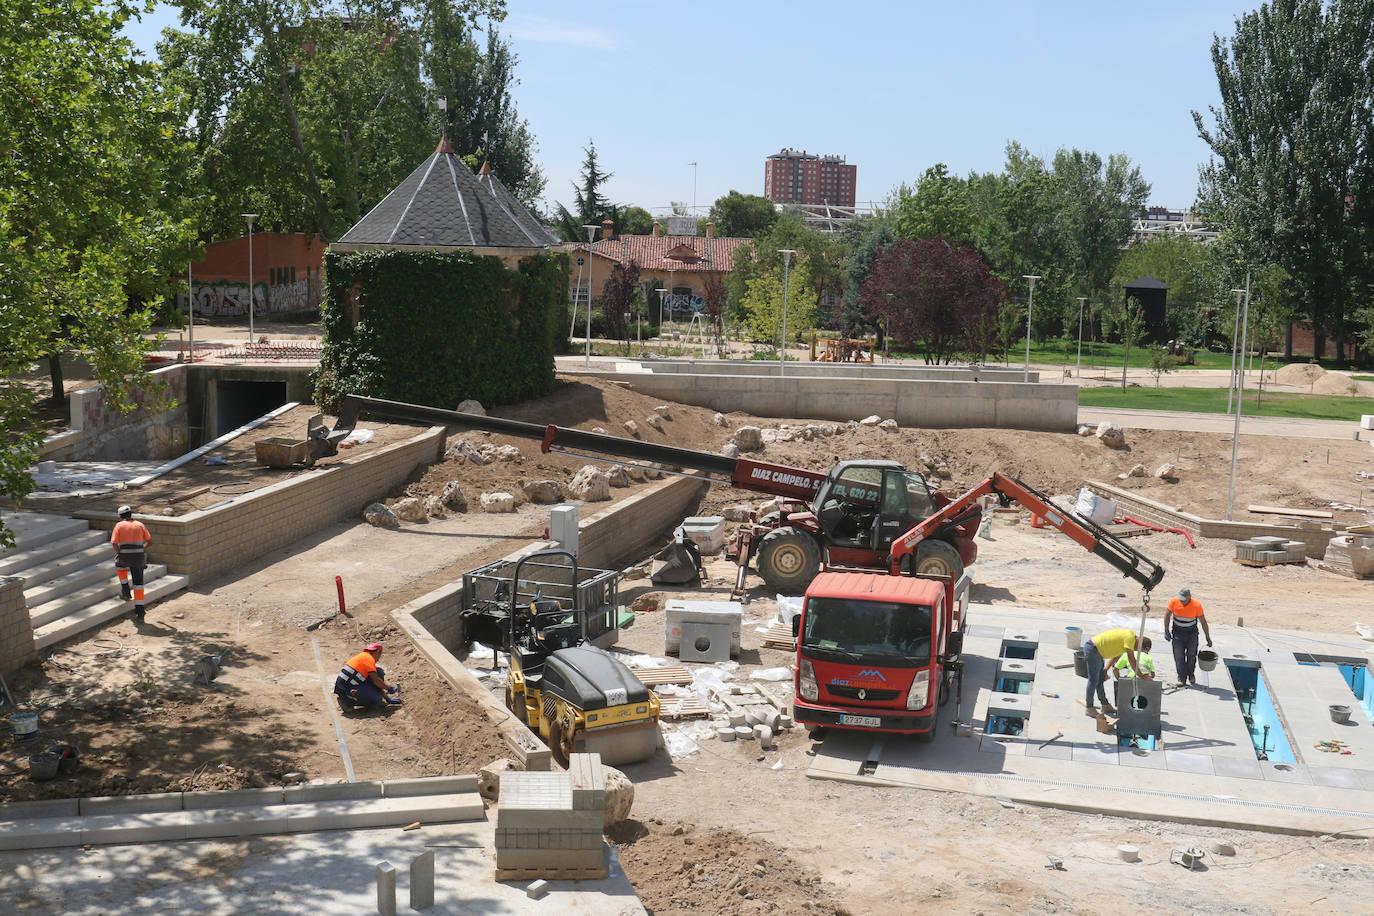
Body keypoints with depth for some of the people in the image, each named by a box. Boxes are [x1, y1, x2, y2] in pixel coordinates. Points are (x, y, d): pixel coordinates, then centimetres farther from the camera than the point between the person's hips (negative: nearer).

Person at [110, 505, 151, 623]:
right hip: (139, 558, 2)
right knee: (138, 583, 9)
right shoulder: (140, 525, 11)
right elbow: (150, 541, 11)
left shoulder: (119, 525, 4)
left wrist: (119, 554, 9)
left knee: (119, 564, 36)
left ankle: (125, 590, 33)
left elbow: (114, 543, -6)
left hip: (124, 557, -2)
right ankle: (139, 611, 1)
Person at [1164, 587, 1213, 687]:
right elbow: (1167, 615, 1)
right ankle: (1181, 678, -1)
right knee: (1179, 656, -7)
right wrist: (1166, 631, -4)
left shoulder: (1197, 605, -17)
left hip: (1192, 632, -1)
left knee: (1191, 655, -8)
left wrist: (1208, 638, -1)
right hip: (1178, 632, 1)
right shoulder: (1174, 602, -14)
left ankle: (1190, 674, 18)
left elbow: (1203, 622, -6)